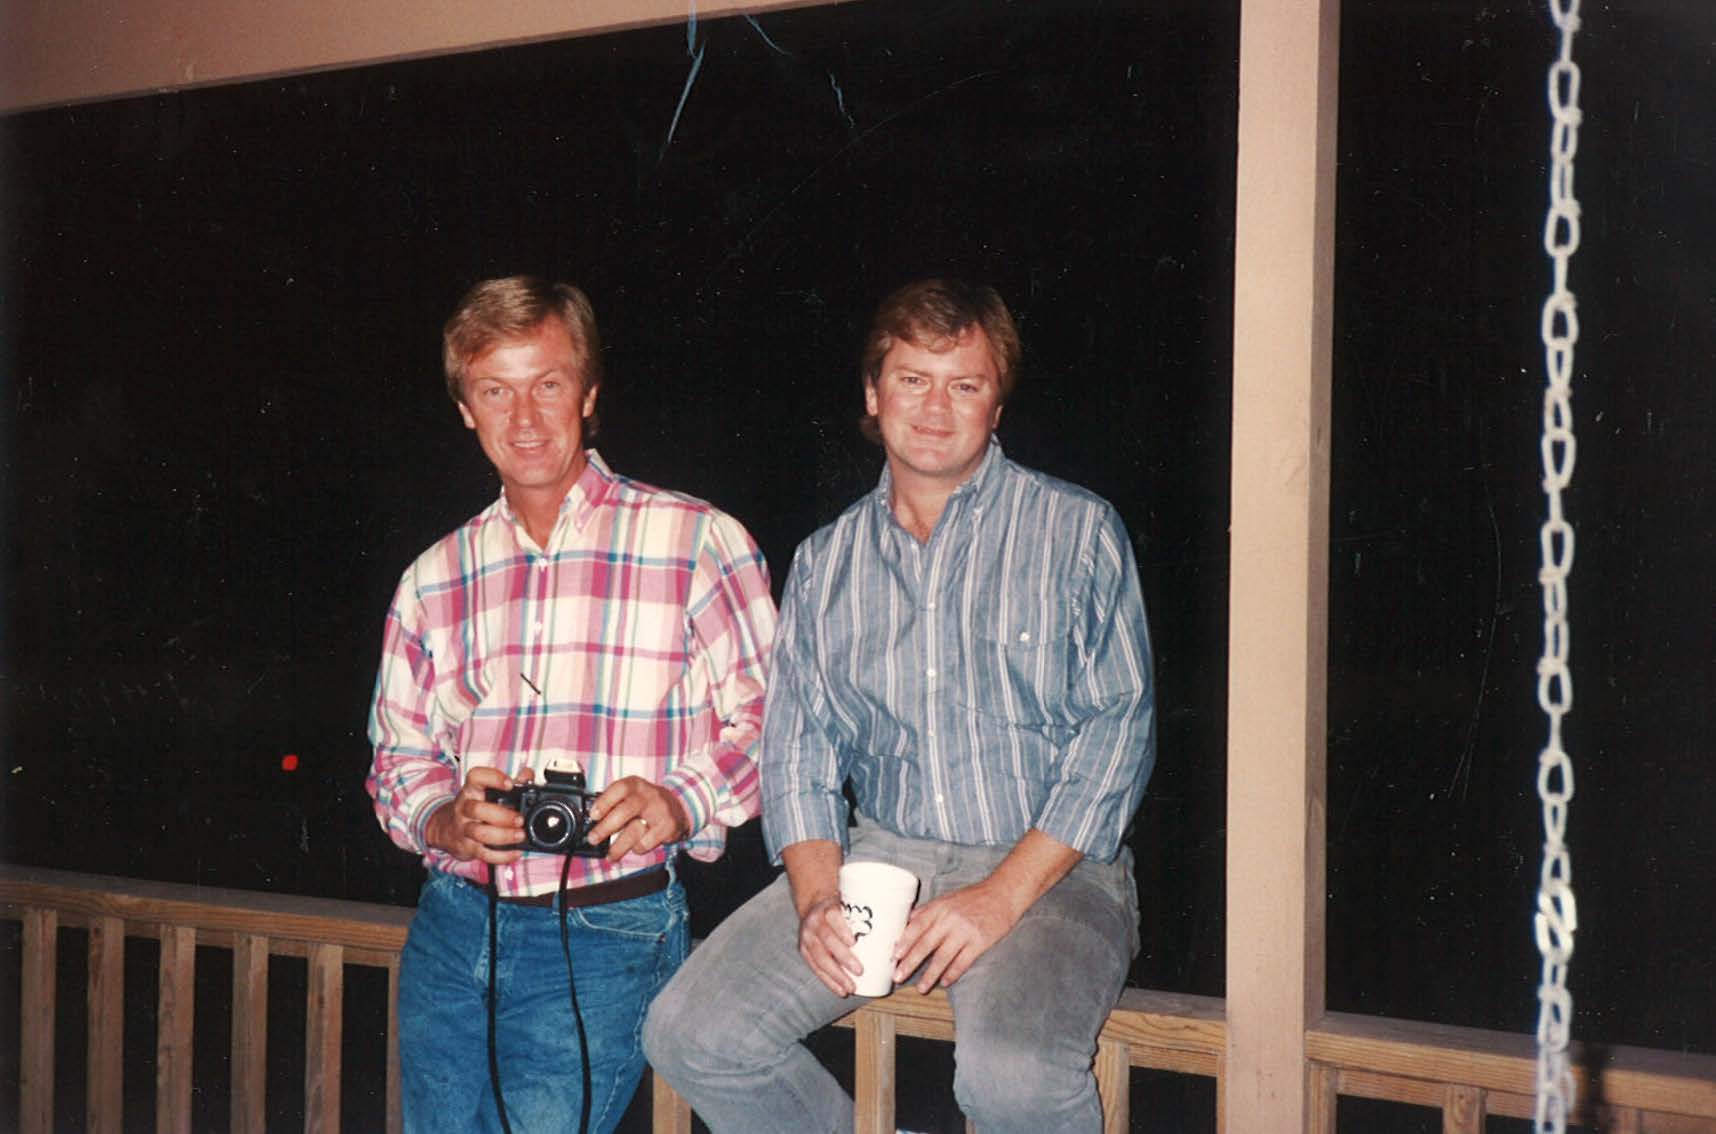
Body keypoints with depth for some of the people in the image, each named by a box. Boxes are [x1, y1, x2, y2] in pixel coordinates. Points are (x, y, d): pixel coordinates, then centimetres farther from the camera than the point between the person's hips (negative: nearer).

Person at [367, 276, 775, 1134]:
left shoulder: (699, 542, -2)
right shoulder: (433, 579, 13)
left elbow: (767, 719, -2)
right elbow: (399, 759, 17)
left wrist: (681, 803, -19)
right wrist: (444, 822, -5)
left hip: (605, 934, -5)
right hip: (453, 922, 5)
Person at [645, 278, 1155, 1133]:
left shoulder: (1077, 533, 2)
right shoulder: (825, 563, 13)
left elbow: (1118, 728, -6)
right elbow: (797, 751, 11)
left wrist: (1002, 896, -16)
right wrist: (817, 899, -9)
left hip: (1050, 869, -4)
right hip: (877, 861, 4)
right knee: (689, 1033, -14)